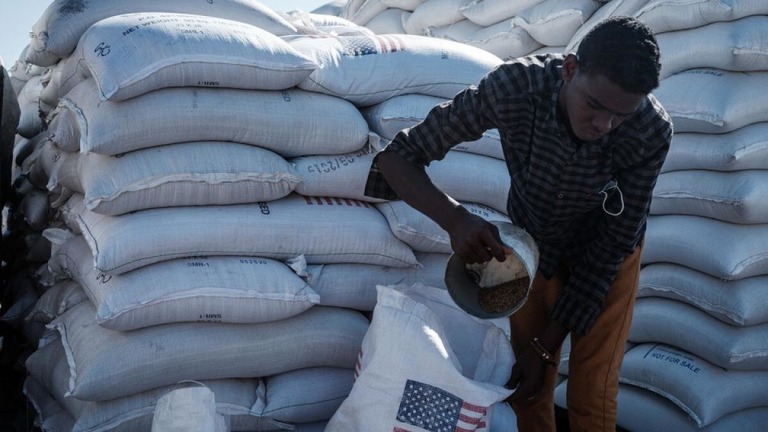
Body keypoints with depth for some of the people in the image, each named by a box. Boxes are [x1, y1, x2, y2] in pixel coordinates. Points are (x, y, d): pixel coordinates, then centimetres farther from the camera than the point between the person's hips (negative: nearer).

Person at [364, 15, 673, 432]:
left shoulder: (651, 132, -34)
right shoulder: (512, 87, -36)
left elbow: (611, 244, -22)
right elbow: (396, 157, -29)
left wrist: (546, 346, -20)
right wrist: (455, 219, -49)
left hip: (605, 252, -1)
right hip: (532, 242, 1)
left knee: (590, 394, -4)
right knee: (527, 389, 6)